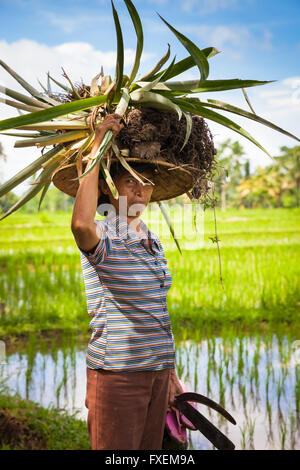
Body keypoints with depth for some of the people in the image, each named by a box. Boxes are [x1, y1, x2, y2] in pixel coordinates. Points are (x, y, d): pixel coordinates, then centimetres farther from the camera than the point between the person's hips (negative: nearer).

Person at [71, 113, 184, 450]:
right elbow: (81, 223, -37)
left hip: (156, 368, 7)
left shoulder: (152, 242, 12)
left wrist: (170, 374, 18)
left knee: (151, 450, 15)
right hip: (116, 370, -7)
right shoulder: (103, 238, -11)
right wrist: (98, 145, -30)